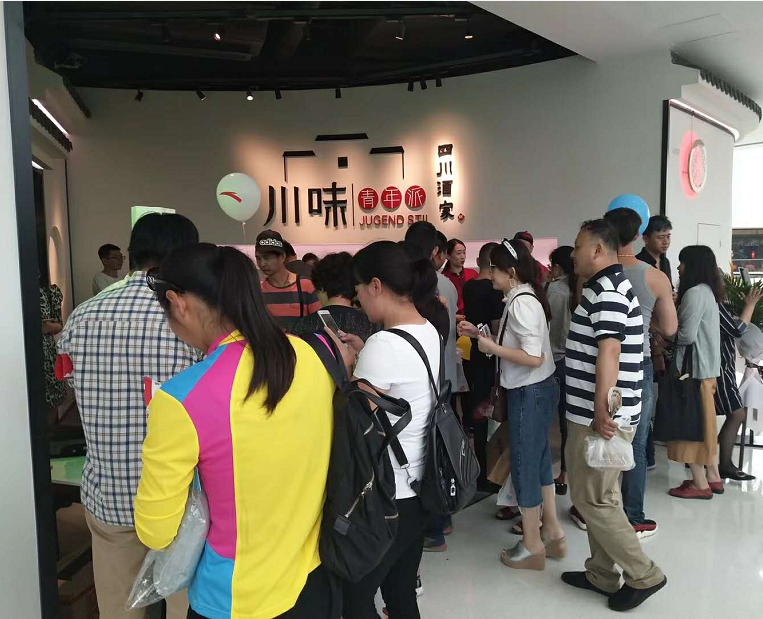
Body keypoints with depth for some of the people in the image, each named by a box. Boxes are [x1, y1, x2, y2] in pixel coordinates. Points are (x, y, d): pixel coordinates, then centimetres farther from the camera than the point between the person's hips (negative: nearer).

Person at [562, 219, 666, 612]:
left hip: (602, 416, -10)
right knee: (598, 497, 17)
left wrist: (601, 413, -26)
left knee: (592, 499, -1)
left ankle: (643, 575, 12)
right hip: (593, 412, 10)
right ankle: (603, 575, 28)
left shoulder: (607, 290, -17)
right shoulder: (607, 286, 16)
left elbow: (608, 352, -26)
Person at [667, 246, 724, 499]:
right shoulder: (707, 291, 14)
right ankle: (713, 477, 24)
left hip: (694, 368, -10)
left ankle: (700, 484, 6)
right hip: (706, 367, 10)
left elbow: (687, 335, -20)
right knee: (702, 423, 16)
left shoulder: (694, 293, -17)